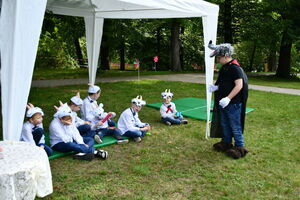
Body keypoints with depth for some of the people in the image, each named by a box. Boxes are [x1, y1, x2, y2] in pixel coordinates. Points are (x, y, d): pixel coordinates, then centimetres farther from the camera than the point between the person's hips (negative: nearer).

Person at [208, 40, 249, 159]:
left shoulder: (235, 68, -18)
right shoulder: (224, 68, 10)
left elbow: (239, 85, -24)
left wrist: (228, 98, -29)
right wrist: (215, 87, 2)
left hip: (233, 103, -9)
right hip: (223, 103, 9)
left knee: (235, 126, 1)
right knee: (224, 124, 19)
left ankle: (240, 147, 14)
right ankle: (226, 143, 34)